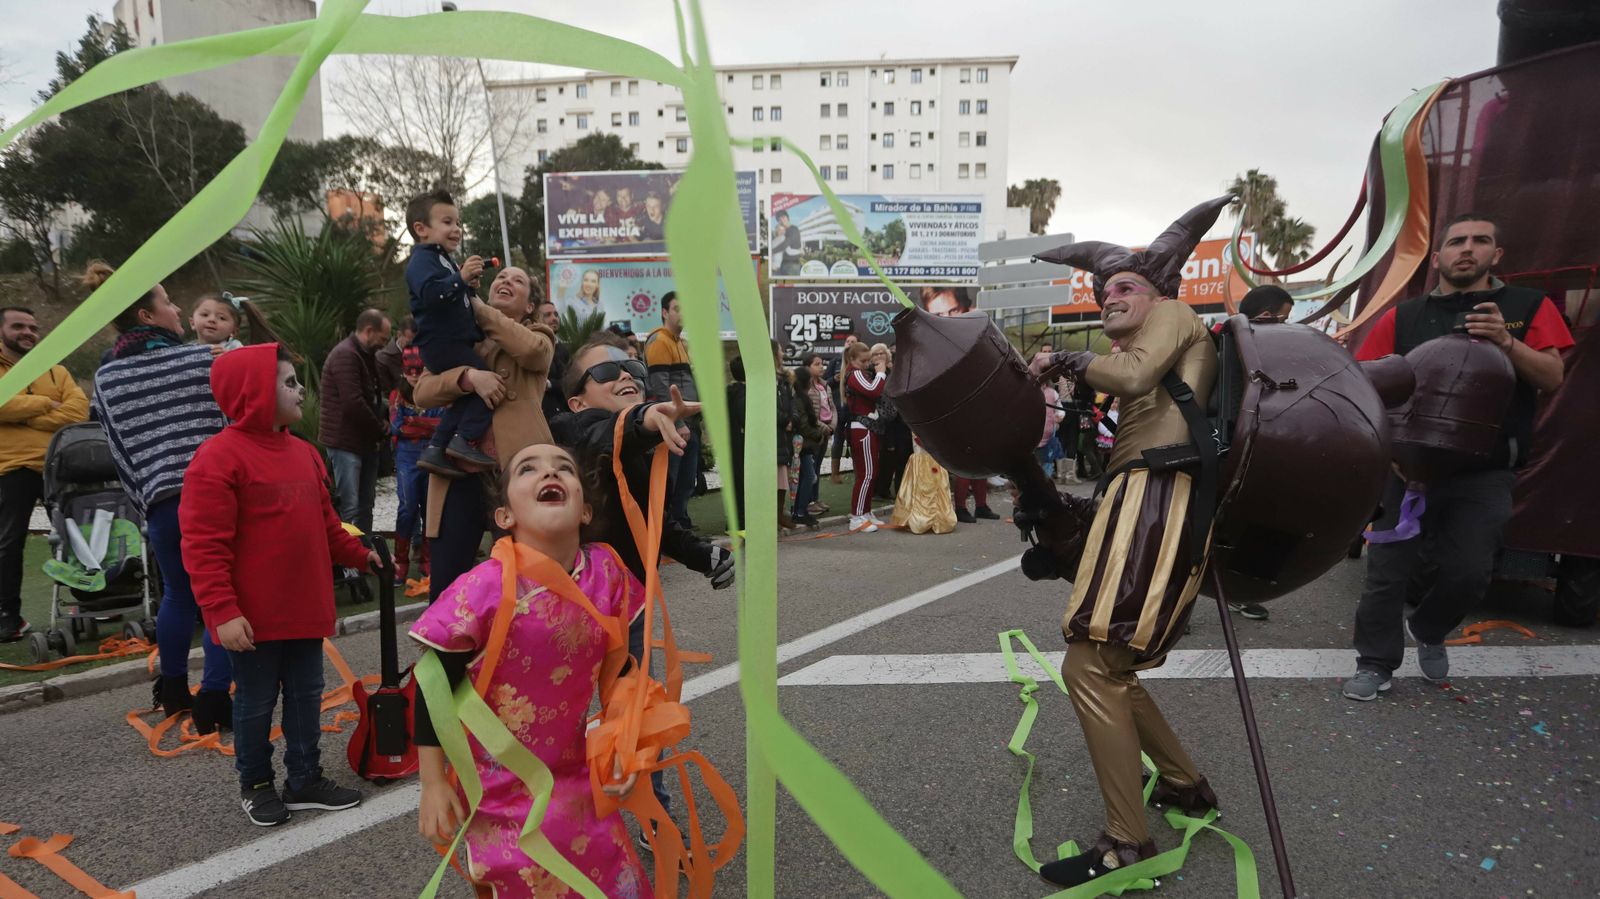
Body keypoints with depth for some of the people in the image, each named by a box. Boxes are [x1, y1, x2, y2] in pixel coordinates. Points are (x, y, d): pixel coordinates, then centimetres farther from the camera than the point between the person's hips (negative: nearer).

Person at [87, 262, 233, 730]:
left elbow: (120, 451, 10)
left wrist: (146, 499, 18)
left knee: (177, 594, 23)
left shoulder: (105, 378, 8)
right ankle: (213, 700, 3)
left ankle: (172, 689, 36)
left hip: (162, 502, 4)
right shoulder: (204, 358, -3)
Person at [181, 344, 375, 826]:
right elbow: (204, 546, -17)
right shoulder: (218, 457, -15)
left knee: (307, 695, 15)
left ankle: (305, 778, 30)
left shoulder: (303, 452, 9)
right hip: (255, 617, -7)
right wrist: (222, 612, -20)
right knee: (256, 701, 10)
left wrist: (357, 554, 13)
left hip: (305, 607, 7)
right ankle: (256, 784, 30)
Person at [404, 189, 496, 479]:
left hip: (452, 342, 11)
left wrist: (468, 288, 17)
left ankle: (436, 451, 12)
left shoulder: (441, 259, 24)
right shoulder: (422, 260, -10)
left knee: (467, 396, 11)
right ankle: (466, 441, -15)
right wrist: (460, 277, -36)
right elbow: (430, 293, -29)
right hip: (441, 342, -11)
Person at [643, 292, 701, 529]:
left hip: (688, 423, 9)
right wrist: (676, 420, -19)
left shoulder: (681, 343, 21)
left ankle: (680, 519, 21)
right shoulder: (659, 341, -9)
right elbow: (661, 386, -17)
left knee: (687, 479, 13)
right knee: (668, 480, -6)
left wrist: (695, 419, 18)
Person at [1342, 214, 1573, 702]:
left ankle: (1427, 631, 28)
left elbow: (1552, 378, 0)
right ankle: (1376, 663, 14)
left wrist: (1507, 343, -17)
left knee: (1468, 572, -3)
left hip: (1485, 473, 0)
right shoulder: (1403, 317, 8)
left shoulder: (1528, 307, 8)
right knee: (1388, 570, 0)